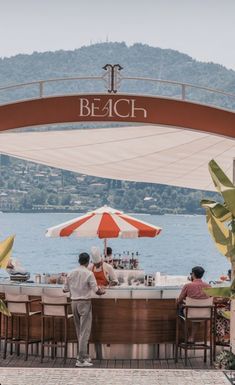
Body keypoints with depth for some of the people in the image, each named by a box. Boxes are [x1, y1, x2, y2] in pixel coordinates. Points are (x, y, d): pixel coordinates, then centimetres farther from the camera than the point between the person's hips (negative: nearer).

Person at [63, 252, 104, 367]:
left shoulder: (71, 273, 4)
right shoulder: (89, 274, -11)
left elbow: (65, 289, 9)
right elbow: (96, 290, -12)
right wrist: (102, 292, 10)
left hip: (74, 302, 6)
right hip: (85, 302, -6)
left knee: (79, 331, 15)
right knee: (85, 331, -4)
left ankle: (84, 356, 22)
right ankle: (81, 359, -8)